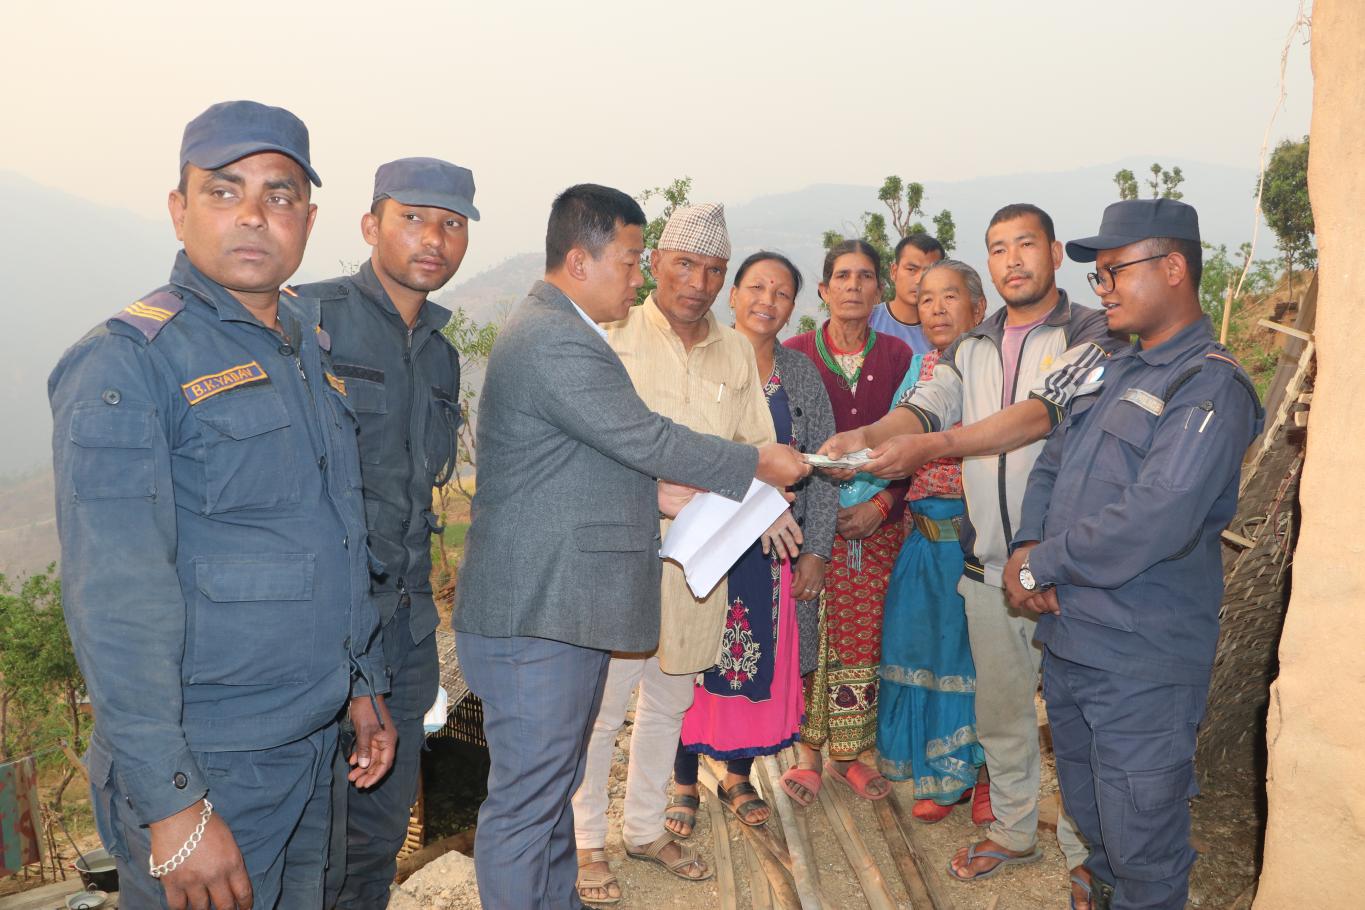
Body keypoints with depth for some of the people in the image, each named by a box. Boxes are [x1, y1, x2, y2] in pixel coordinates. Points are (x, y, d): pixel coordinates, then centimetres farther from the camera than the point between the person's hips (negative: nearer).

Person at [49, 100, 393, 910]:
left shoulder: (314, 344, 8)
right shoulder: (127, 365, -15)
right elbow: (117, 606, -20)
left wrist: (365, 684, 15)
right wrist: (172, 806, -21)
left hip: (317, 747, 7)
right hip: (208, 764, -7)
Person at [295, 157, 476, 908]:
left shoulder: (443, 355, 14)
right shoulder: (309, 317, -9)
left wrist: (418, 604, 18)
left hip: (407, 623, 7)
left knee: (383, 825, 17)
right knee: (316, 841, 2)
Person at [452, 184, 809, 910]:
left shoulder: (553, 330, 16)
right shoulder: (557, 342, -20)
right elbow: (648, 440, -18)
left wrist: (666, 496, 9)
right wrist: (759, 464, -6)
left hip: (562, 608, 11)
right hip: (538, 618, -11)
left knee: (554, 784, 22)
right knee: (527, 800, 3)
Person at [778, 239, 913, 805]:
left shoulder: (897, 356, 5)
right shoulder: (796, 354, 1)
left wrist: (882, 504, -7)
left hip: (877, 524, 2)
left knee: (862, 642, 5)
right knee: (810, 641, 0)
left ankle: (849, 753, 20)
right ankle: (808, 753, 15)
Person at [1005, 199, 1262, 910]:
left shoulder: (1211, 386, -15)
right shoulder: (1112, 372, 12)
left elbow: (1152, 522, -26)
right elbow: (1050, 466, 14)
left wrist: (1039, 567, -16)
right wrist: (1027, 547, -6)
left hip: (1139, 664, -8)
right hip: (1065, 639, 8)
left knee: (1142, 847, 6)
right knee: (1088, 815, 24)